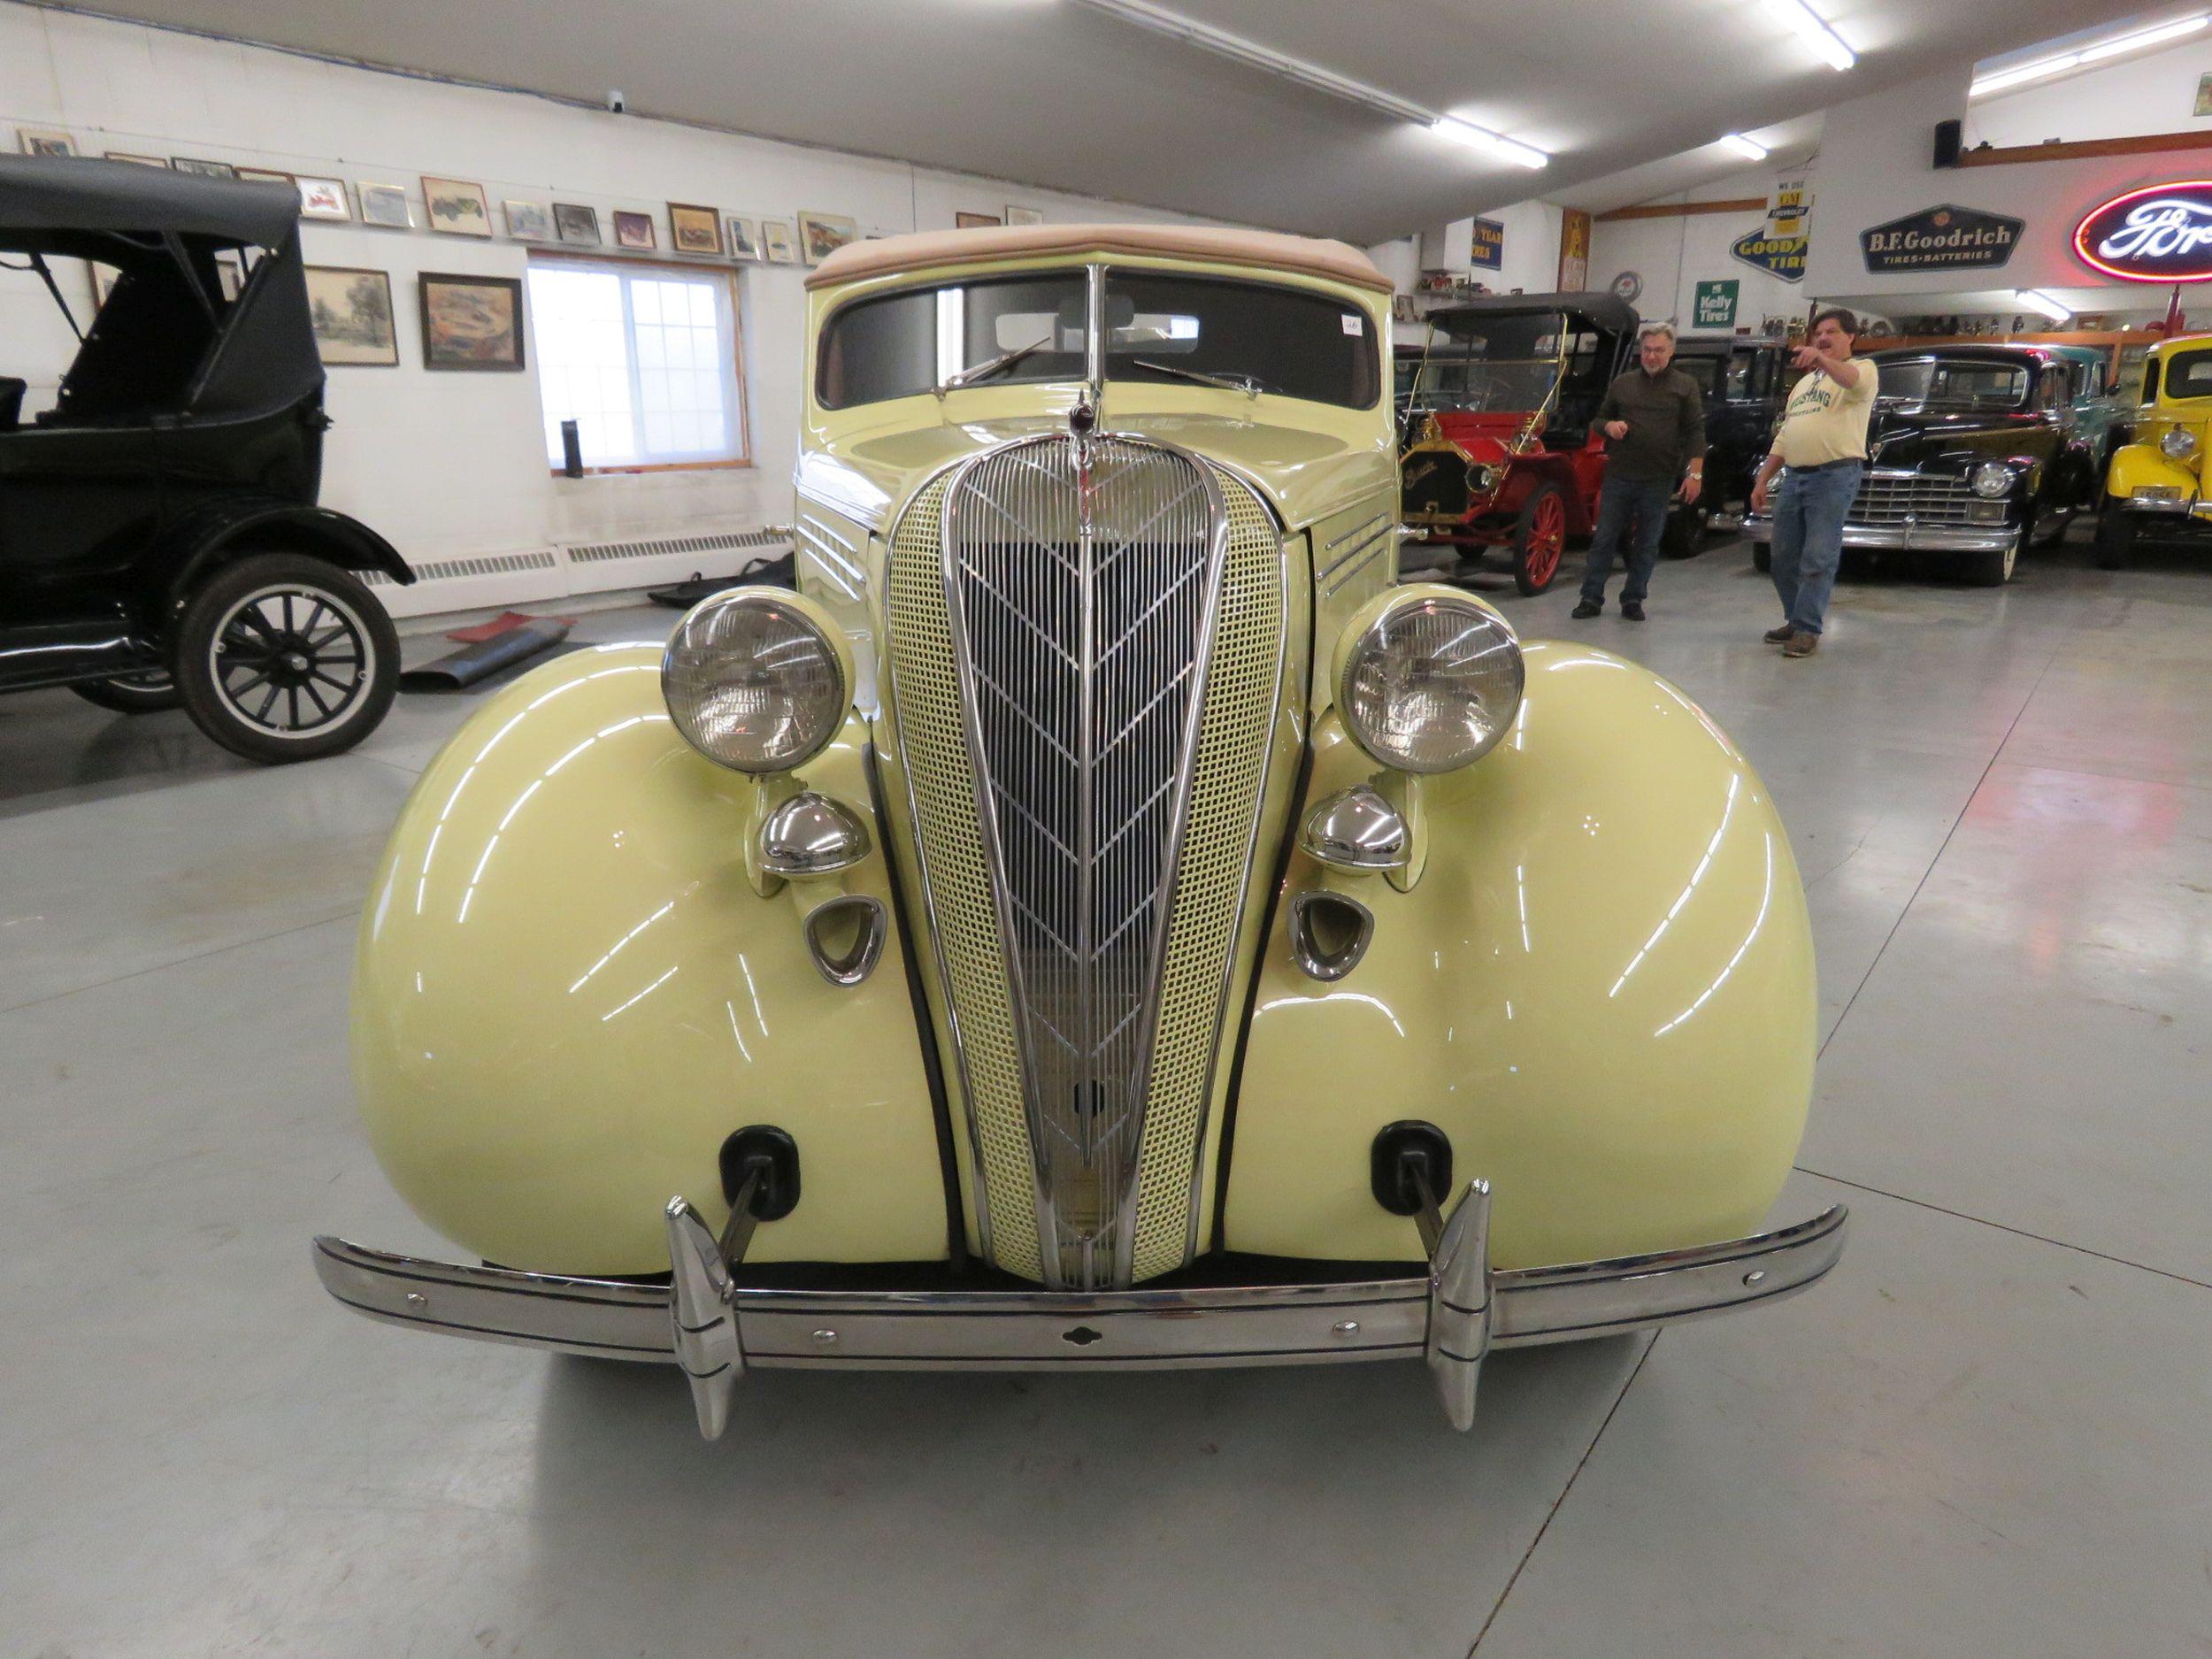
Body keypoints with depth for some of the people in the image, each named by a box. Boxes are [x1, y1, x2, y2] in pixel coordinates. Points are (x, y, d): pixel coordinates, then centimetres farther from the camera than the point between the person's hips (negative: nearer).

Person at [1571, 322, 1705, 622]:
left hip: (1659, 481, -1)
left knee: (1648, 544, 6)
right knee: (1603, 538, 2)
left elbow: (1695, 431, 0)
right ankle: (1591, 598, 8)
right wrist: (1609, 426, -6)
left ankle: (1633, 600, 15)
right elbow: (1601, 417, 19)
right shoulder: (1622, 383, 10)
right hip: (1618, 476, 1)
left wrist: (1695, 474, -9)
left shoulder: (1685, 386, 4)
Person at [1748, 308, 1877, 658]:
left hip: (1835, 476, -7)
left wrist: (1821, 358, -41)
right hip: (1794, 477, 7)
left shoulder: (1862, 368, 3)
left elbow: (1854, 381, -24)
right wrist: (1762, 480, 17)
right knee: (1784, 558, 9)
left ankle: (1807, 630, -6)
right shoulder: (1804, 382, 25)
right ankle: (1795, 620, 20)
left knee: (1818, 560, -9)